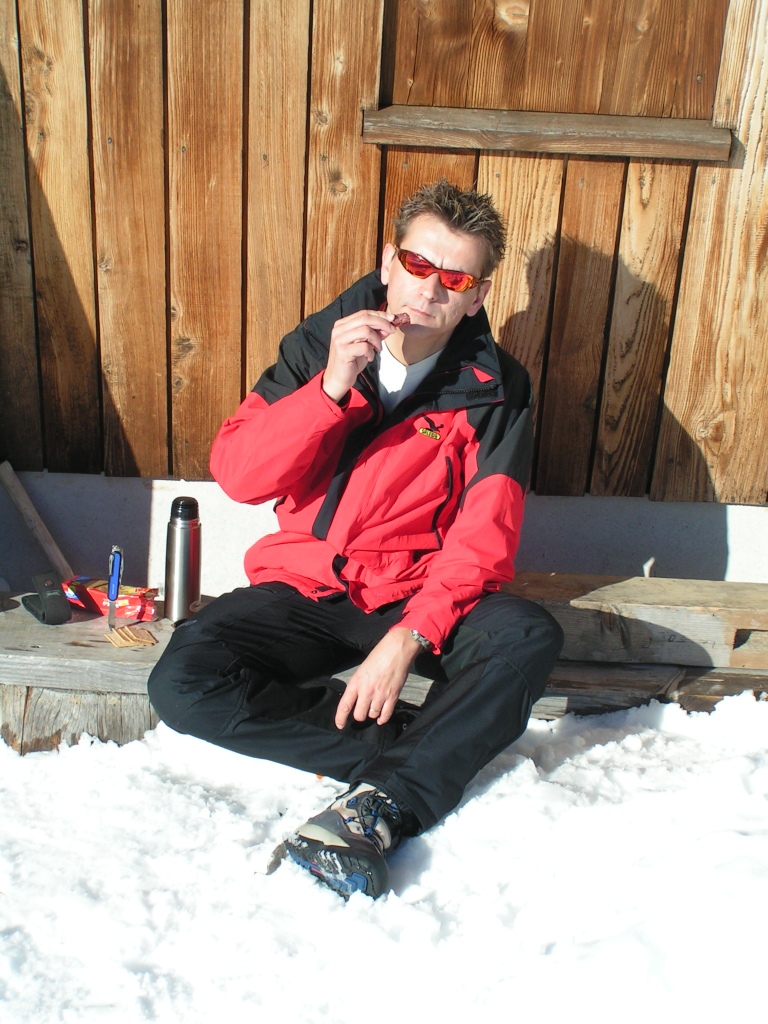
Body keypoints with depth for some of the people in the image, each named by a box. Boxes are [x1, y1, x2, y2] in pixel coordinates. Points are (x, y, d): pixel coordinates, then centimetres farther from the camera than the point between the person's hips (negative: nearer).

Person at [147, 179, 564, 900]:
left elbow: (483, 536, -13)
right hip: (305, 590, 2)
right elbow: (237, 475, -10)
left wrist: (409, 638, -27)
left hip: (420, 596, -1)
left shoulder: (494, 390, -4)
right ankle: (416, 744, -15)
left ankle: (383, 806, -23)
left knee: (528, 637, -30)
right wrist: (331, 386, -23)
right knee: (183, 684, -22)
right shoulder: (317, 346, 0)